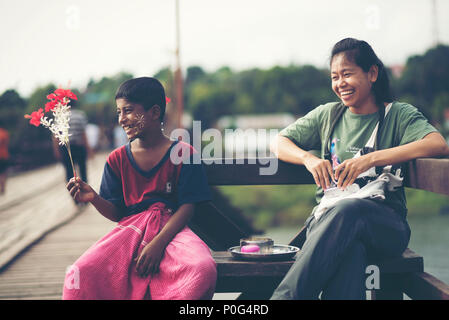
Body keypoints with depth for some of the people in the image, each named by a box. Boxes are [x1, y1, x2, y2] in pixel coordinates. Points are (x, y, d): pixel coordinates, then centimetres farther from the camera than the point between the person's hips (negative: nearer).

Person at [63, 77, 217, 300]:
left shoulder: (183, 154, 2)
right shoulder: (117, 159, 12)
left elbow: (187, 207, -4)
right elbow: (116, 213, 10)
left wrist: (158, 243, -19)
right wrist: (94, 198, -12)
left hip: (170, 229, -2)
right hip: (131, 228, 2)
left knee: (203, 269, -36)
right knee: (81, 273, -27)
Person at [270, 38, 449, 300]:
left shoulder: (399, 114, 9)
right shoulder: (327, 115, 20)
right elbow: (278, 144, 21)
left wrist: (371, 159, -20)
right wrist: (309, 158, -3)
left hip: (385, 225, -2)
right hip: (328, 217, 2)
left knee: (348, 209, -38)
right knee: (348, 249, -36)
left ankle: (286, 295, -40)